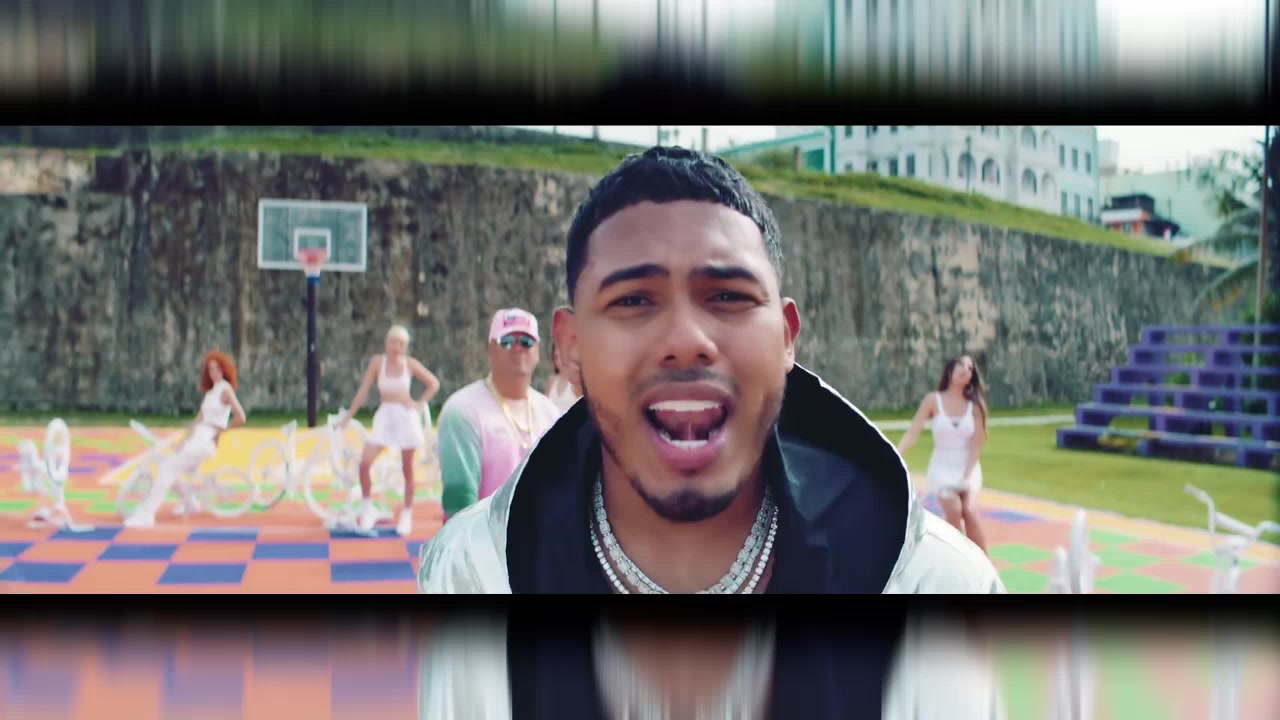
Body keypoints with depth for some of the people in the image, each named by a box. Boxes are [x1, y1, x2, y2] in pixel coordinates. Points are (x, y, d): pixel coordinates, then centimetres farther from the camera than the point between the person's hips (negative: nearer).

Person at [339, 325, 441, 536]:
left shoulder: (410, 364, -3)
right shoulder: (377, 362, -4)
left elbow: (434, 384, 7)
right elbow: (364, 390, -3)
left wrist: (419, 404, -3)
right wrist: (348, 416, -5)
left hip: (406, 416, 0)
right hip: (384, 416, 0)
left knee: (407, 469, 5)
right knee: (364, 463, -14)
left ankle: (407, 515, 18)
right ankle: (368, 507, 4)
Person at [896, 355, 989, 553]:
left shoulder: (974, 405, -3)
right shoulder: (933, 400, -5)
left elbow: (976, 445, -5)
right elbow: (913, 433, -12)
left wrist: (967, 476, -16)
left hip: (969, 468, 1)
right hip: (942, 469, 0)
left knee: (969, 510, -23)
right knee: (954, 510, -24)